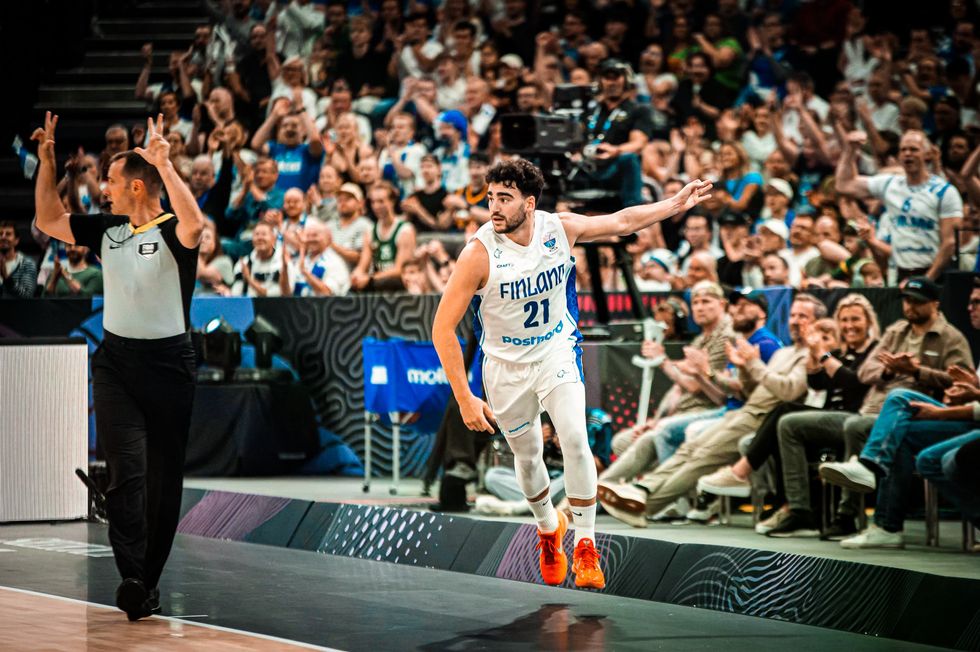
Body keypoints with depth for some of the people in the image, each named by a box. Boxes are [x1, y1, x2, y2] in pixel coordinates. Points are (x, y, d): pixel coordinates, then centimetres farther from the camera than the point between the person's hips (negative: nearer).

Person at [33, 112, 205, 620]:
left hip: (168, 364, -3)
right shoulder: (107, 230, 8)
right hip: (115, 361, 3)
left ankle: (149, 579, 17)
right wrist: (47, 162, 7)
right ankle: (132, 579, -22)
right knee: (126, 470, -13)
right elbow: (49, 221, 16)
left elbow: (194, 224, -33)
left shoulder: (171, 232, -9)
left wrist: (165, 164, -35)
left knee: (164, 476, 5)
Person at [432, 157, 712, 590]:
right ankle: (549, 529, 43)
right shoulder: (479, 253, -25)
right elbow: (443, 328, -22)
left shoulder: (560, 228, -15)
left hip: (557, 352, 1)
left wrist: (675, 205, 5)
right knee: (527, 457, 12)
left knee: (575, 440, -18)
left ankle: (585, 545, -6)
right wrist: (464, 399, -24)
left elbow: (622, 222, 5)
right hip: (506, 367, -1)